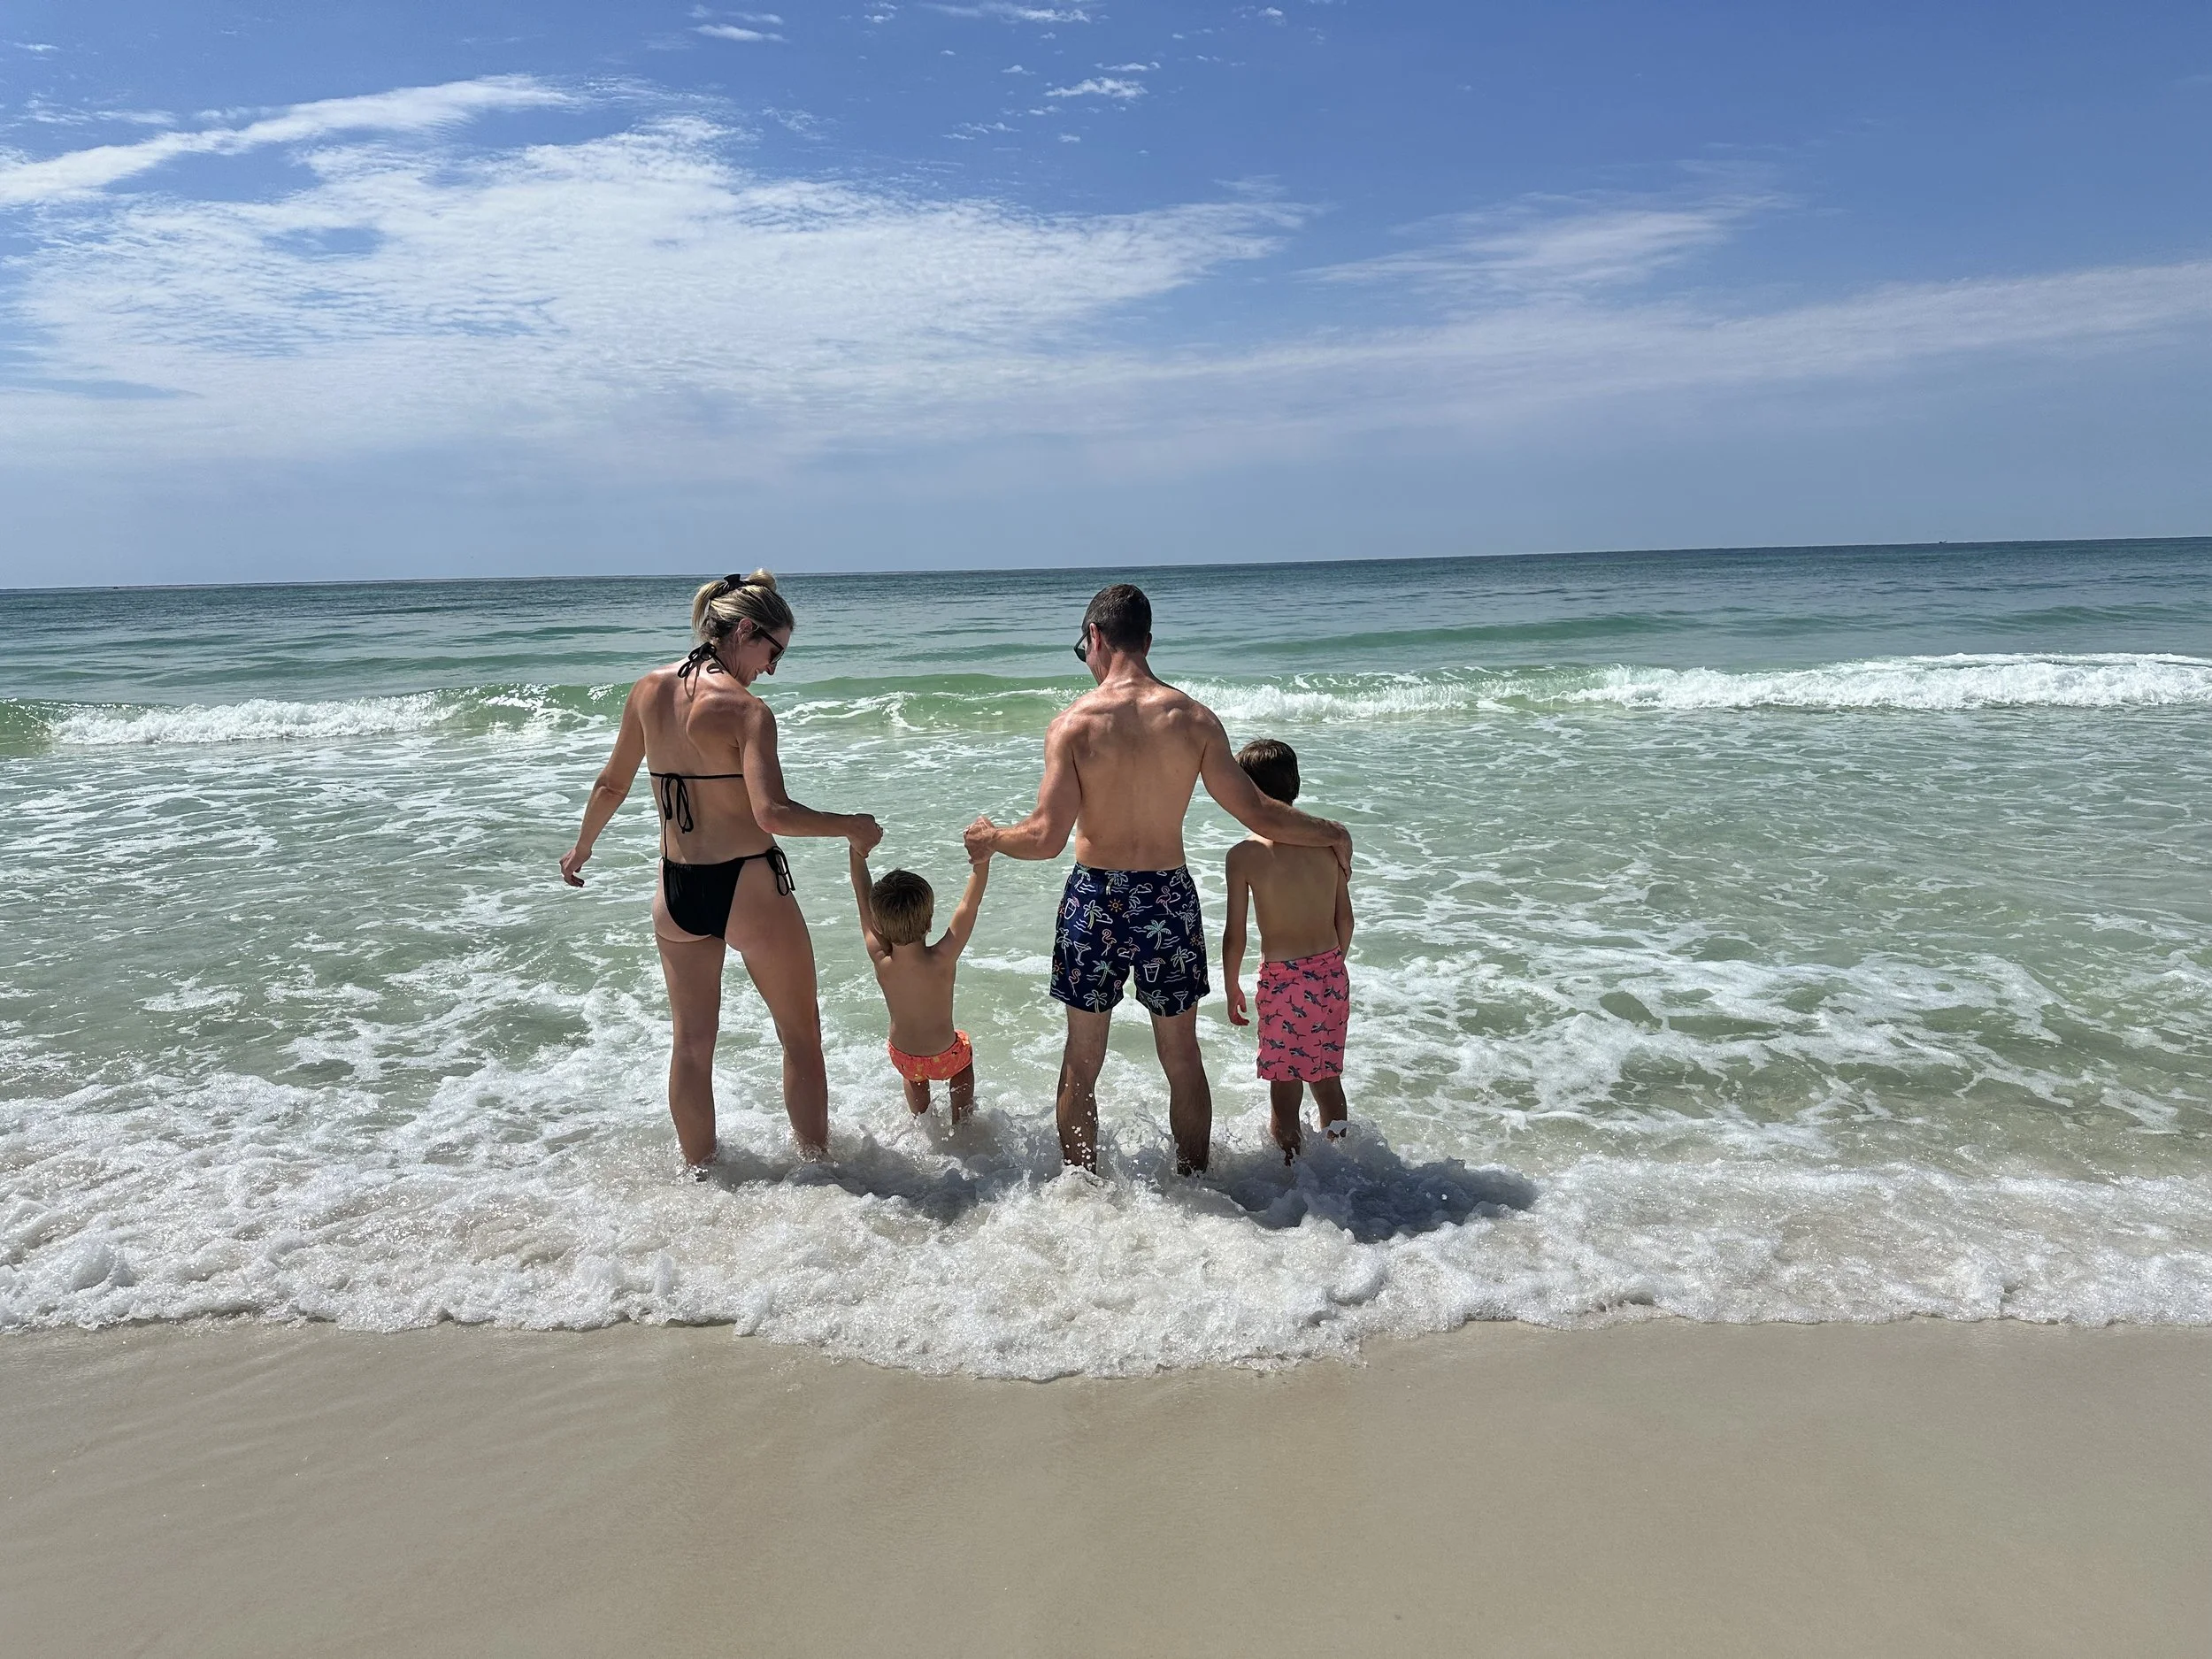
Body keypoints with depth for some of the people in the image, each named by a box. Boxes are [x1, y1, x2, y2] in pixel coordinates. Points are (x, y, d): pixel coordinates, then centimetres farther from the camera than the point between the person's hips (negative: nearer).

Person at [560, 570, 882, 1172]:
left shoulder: (647, 691, 3)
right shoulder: (745, 709, -16)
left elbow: (611, 784, 14)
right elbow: (772, 814, -26)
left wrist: (581, 848, 29)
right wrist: (853, 826, -13)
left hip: (676, 892, 6)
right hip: (749, 887, -6)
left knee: (692, 1045, 18)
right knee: (802, 1038, 12)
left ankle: (698, 1172, 32)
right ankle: (817, 1163, 21)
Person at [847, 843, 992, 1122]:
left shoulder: (880, 960, -25)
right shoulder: (943, 960, -33)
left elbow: (864, 903, -15)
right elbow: (969, 906, -26)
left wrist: (857, 856, -10)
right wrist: (982, 863, -24)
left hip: (902, 1056, 2)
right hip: (944, 1056, -2)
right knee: (964, 1053, 33)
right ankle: (962, 1120, 40)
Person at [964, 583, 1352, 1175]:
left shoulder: (1074, 722, -12)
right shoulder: (1194, 718, -7)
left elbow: (1047, 837, -16)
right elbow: (1258, 814, -6)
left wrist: (991, 837, 5)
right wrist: (1333, 834, 11)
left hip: (1095, 900, -1)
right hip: (1170, 899, 2)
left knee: (1081, 1062, 15)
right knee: (1183, 1059, 18)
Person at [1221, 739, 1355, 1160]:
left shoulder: (1245, 854, -12)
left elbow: (1235, 934, -8)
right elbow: (1345, 918, 7)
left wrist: (1232, 988, 6)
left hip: (1283, 979, -5)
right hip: (1332, 975, 5)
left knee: (1285, 1087, 8)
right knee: (1326, 1076, 21)